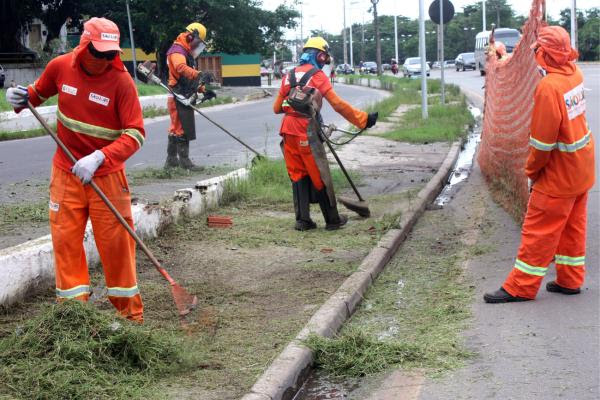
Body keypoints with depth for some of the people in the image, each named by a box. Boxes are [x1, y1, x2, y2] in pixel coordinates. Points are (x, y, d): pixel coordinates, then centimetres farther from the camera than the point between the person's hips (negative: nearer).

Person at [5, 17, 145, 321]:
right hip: (65, 172, 3)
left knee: (116, 241, 2)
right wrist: (23, 98, -6)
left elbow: (135, 134, -20)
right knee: (65, 240, 3)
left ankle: (130, 312, 17)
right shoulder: (60, 67, -5)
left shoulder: (121, 80, -15)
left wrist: (99, 158, -32)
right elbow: (39, 92, 17)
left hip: (106, 174, -3)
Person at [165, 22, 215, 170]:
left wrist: (203, 90, 14)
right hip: (179, 98, -10)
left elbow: (190, 79, 28)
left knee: (176, 129, 14)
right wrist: (199, 75, -49)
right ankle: (184, 160, -4)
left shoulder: (187, 54, 22)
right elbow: (181, 67, -35)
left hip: (184, 98, 10)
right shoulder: (177, 51, -12)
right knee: (183, 130, -8)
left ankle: (171, 160, 22)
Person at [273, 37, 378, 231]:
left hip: (288, 131, 6)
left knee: (297, 175, 12)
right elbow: (338, 105, -10)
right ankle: (332, 220, 14)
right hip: (306, 132, -6)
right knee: (319, 177, 4)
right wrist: (363, 119, -5)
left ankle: (302, 220, 12)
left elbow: (276, 108, 18)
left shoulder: (290, 75, 13)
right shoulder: (317, 75, -4)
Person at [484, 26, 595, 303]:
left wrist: (532, 171, -6)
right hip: (582, 170, 8)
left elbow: (542, 141, -21)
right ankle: (570, 280, 26)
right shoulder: (574, 73, -2)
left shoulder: (548, 87, -24)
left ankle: (521, 288, 6)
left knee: (539, 231, -1)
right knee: (573, 226, 16)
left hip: (559, 175, -8)